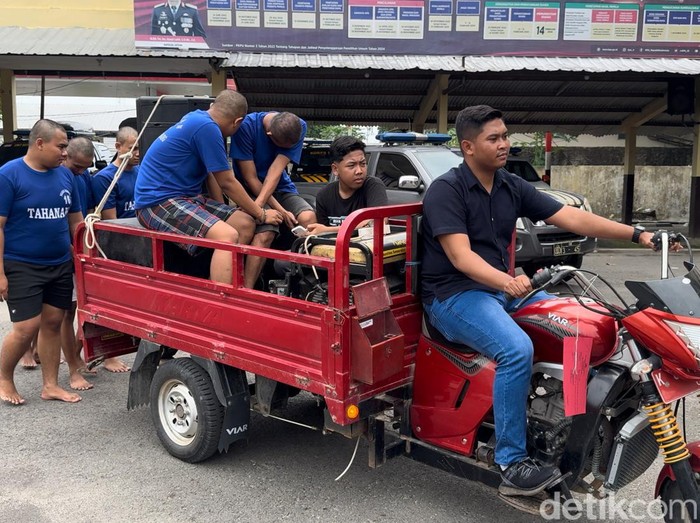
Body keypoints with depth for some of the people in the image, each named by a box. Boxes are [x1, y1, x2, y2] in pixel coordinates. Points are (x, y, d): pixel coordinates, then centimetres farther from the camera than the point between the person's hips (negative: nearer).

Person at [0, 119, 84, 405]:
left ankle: (50, 385, 19)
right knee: (27, 327, -6)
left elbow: (76, 220, 14)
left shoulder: (64, 175, 6)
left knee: (53, 323, 8)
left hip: (60, 265, 5)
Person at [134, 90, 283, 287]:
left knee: (245, 224, 0)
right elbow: (227, 183, -10)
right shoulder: (207, 127, -16)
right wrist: (261, 214, 1)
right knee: (227, 236, -28)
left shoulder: (197, 117, 12)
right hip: (159, 202, -10)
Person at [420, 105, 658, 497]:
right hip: (455, 295, -7)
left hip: (503, 288, 8)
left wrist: (637, 234, -8)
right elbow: (460, 257, -22)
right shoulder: (446, 190, -12)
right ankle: (512, 464, -20)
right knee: (517, 349, -31)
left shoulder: (512, 187, 8)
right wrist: (507, 282, -38)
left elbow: (571, 218, 2)